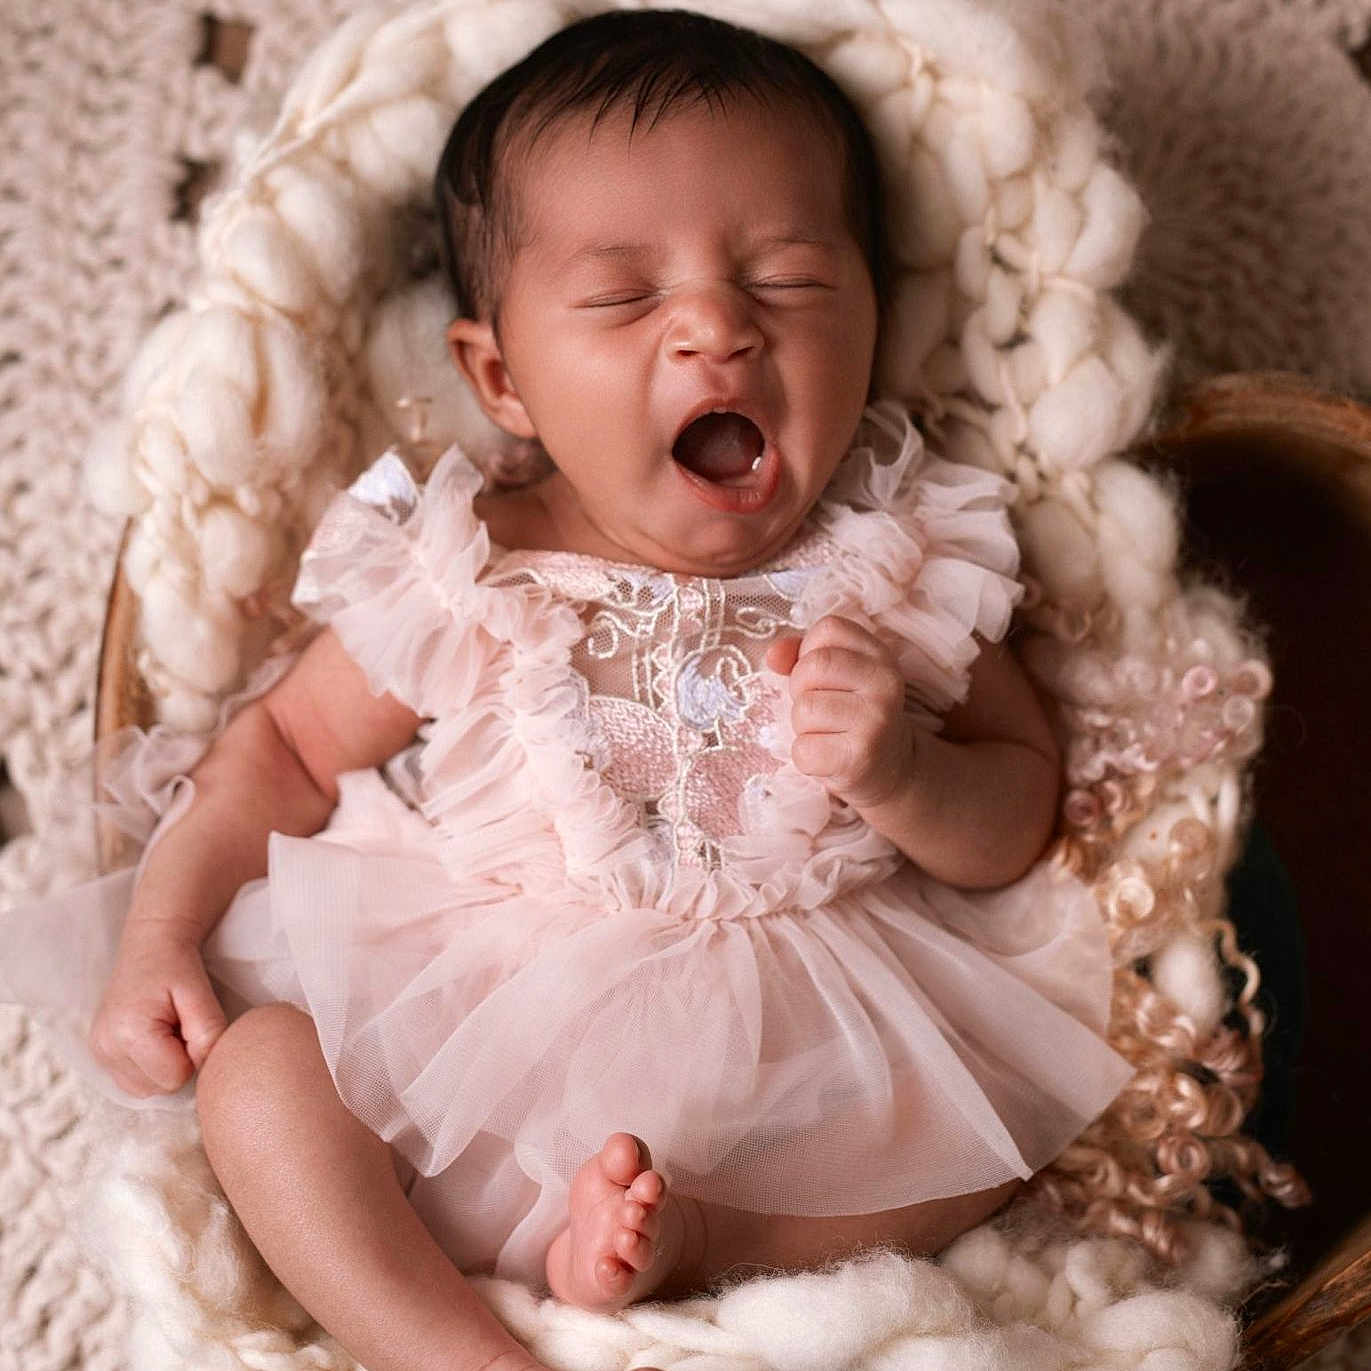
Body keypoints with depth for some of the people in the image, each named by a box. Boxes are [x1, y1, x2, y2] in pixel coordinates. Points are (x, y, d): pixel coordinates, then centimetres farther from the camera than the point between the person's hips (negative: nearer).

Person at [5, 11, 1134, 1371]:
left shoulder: (898, 569, -6)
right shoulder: (459, 584, -9)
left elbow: (1018, 819, 1)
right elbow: (285, 743, 4)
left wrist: (900, 773, -21)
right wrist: (162, 935, -7)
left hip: (795, 1050, 1)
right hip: (474, 1028, -1)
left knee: (1004, 1092, -17)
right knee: (258, 1073, -20)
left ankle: (685, 1236, -20)